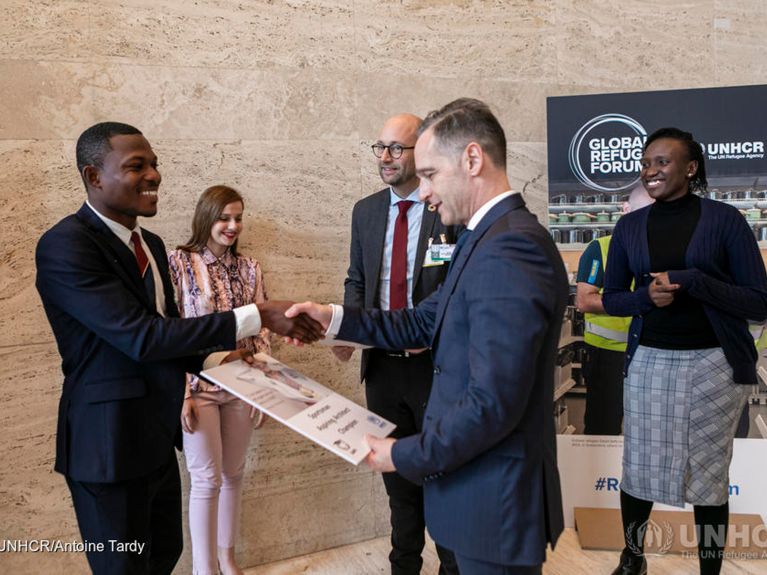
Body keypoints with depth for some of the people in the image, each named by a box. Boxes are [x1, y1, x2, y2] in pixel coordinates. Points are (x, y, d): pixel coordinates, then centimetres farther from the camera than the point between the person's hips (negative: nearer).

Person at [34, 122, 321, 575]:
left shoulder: (150, 244, 8)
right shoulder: (66, 245, -19)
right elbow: (139, 336, -28)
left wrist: (215, 359, -1)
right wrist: (257, 316, -29)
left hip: (157, 437, 8)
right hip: (110, 444, -8)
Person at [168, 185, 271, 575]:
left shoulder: (249, 268, 4)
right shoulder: (178, 262, -8)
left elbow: (260, 331, 6)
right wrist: (181, 392, -13)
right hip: (199, 385, -4)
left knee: (233, 472, 15)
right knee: (206, 479, 2)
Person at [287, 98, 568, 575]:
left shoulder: (509, 249, -25)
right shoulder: (489, 237, 8)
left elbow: (493, 403, -28)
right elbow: (425, 322, 11)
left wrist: (406, 455, -16)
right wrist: (334, 319, 2)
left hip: (494, 497, -9)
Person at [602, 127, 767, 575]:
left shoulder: (725, 219, -4)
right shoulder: (630, 226, 5)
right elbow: (611, 299, 9)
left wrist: (691, 281, -19)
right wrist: (646, 296, -12)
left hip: (714, 362, -2)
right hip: (649, 361, 3)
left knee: (709, 475, 9)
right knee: (639, 470, 10)